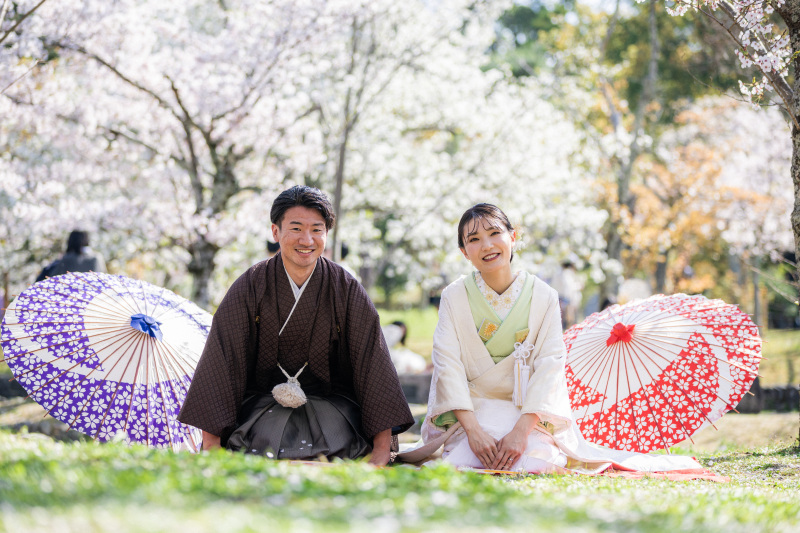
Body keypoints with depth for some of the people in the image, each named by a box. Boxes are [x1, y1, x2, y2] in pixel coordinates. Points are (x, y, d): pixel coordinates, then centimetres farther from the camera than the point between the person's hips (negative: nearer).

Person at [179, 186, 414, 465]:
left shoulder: (347, 290, -4)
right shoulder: (250, 287, -5)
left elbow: (372, 362, -6)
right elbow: (221, 361, -8)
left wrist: (382, 447, -14)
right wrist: (211, 443, -17)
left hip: (330, 401, 1)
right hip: (264, 400, 0)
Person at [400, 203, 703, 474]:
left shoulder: (542, 297, -1)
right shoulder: (454, 296, 0)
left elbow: (550, 364, -8)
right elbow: (447, 364, -9)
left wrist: (521, 430, -22)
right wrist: (473, 430, -23)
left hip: (530, 412, 0)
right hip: (472, 411, 0)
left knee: (533, 464, -29)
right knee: (465, 463, -30)